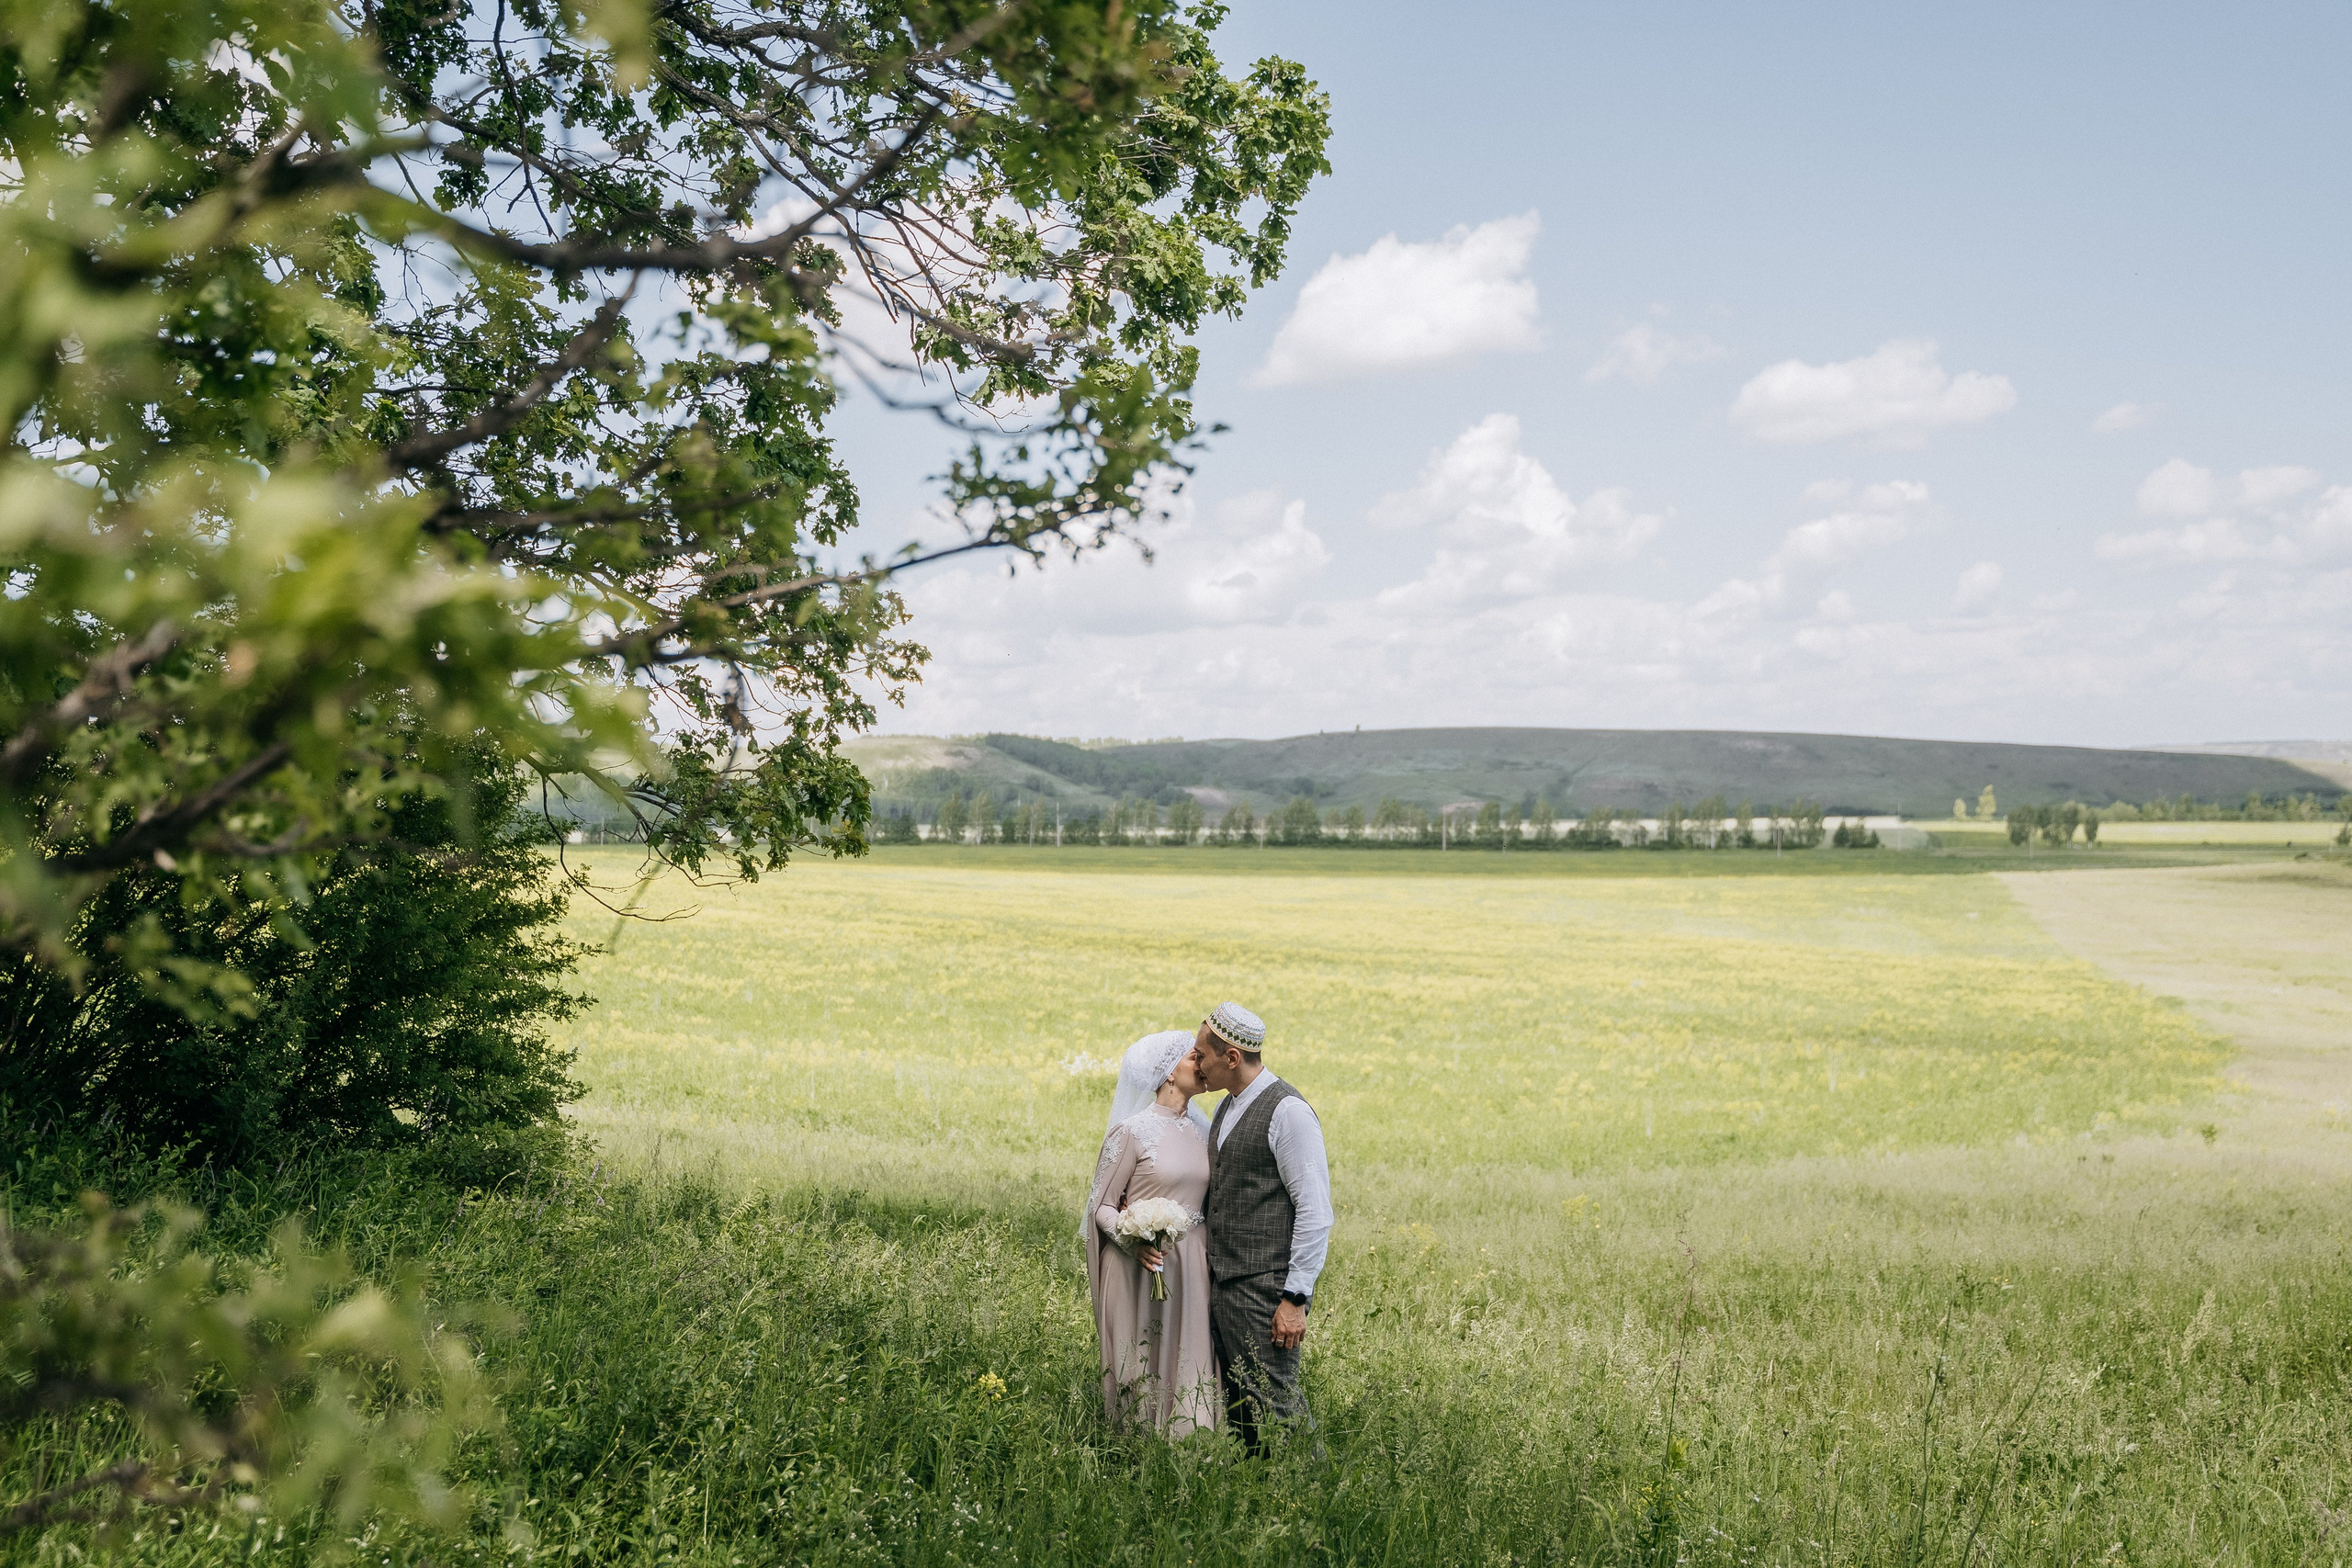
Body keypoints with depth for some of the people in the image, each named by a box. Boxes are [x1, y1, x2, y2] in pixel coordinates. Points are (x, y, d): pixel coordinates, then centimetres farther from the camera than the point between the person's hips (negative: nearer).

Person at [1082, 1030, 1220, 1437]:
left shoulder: (1201, 1129, 9)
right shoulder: (1133, 1131, -8)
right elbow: (1101, 1206, -5)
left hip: (1191, 1267, 5)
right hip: (1141, 1267, -5)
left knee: (1189, 1369, 4)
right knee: (1142, 1372, 1)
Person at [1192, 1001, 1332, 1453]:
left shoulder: (1288, 1111, -14)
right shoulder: (1228, 1108, 15)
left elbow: (1315, 1212, -16)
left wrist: (1295, 1298, -18)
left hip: (1265, 1290, -9)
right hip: (1222, 1283, 9)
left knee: (1273, 1403, -6)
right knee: (1237, 1402, 12)